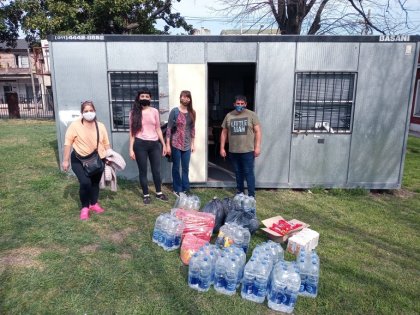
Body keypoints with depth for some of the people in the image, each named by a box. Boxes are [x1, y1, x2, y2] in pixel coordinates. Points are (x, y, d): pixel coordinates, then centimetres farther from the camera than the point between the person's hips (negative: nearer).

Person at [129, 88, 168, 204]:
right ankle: (146, 195, 21)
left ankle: (159, 193, 27)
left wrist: (164, 144, 10)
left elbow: (158, 129, 11)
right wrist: (131, 149, -5)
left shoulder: (154, 111, 6)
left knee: (156, 170, 9)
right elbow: (132, 132, 1)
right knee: (143, 170, 7)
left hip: (154, 144, 2)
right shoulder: (134, 112, 1)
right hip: (140, 144, -2)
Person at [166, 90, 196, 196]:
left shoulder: (192, 112, 5)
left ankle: (185, 189, 22)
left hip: (187, 144, 4)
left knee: (186, 168, 9)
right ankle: (177, 189, 19)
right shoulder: (174, 111, -7)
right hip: (176, 144, -3)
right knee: (176, 167, 7)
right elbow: (169, 128, -7)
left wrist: (192, 144, 9)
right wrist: (168, 145, -10)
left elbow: (192, 128, 10)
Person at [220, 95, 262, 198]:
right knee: (238, 172, 15)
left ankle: (251, 195, 6)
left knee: (248, 173, -2)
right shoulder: (229, 116, 7)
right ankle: (240, 192, 29)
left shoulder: (252, 115, -2)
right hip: (233, 151, 4)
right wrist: (222, 148, 7)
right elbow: (224, 133, 10)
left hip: (248, 151, -3)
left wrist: (257, 147, -11)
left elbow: (257, 131, -4)